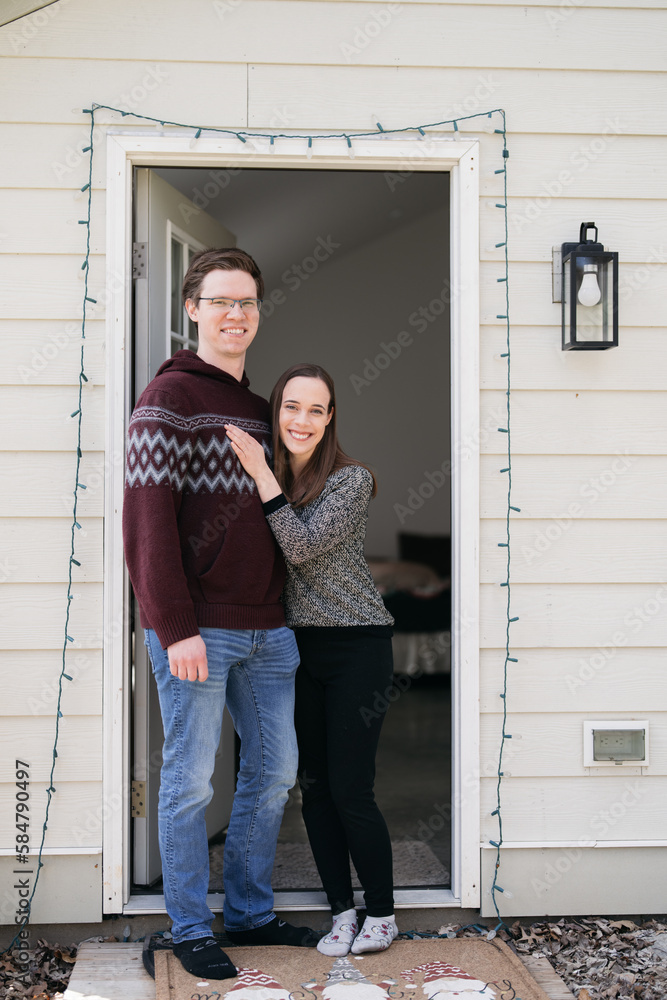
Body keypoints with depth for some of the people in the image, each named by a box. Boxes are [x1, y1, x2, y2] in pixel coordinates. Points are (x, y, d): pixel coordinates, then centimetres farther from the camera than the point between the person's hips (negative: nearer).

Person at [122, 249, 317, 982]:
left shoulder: (259, 406, 16)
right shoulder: (170, 397, -6)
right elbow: (148, 518, -14)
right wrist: (175, 628, -19)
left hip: (266, 629, 7)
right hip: (197, 628, -7)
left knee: (273, 770, 12)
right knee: (190, 781, 2)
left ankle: (251, 914, 27)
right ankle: (190, 929, 15)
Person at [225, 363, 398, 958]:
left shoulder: (351, 480, -11)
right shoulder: (269, 475, 7)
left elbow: (303, 546, -20)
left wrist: (263, 476, -22)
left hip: (356, 646, -6)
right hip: (298, 646, 6)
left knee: (350, 790, -5)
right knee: (313, 786, 7)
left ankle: (382, 914, 11)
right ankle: (342, 910, 19)